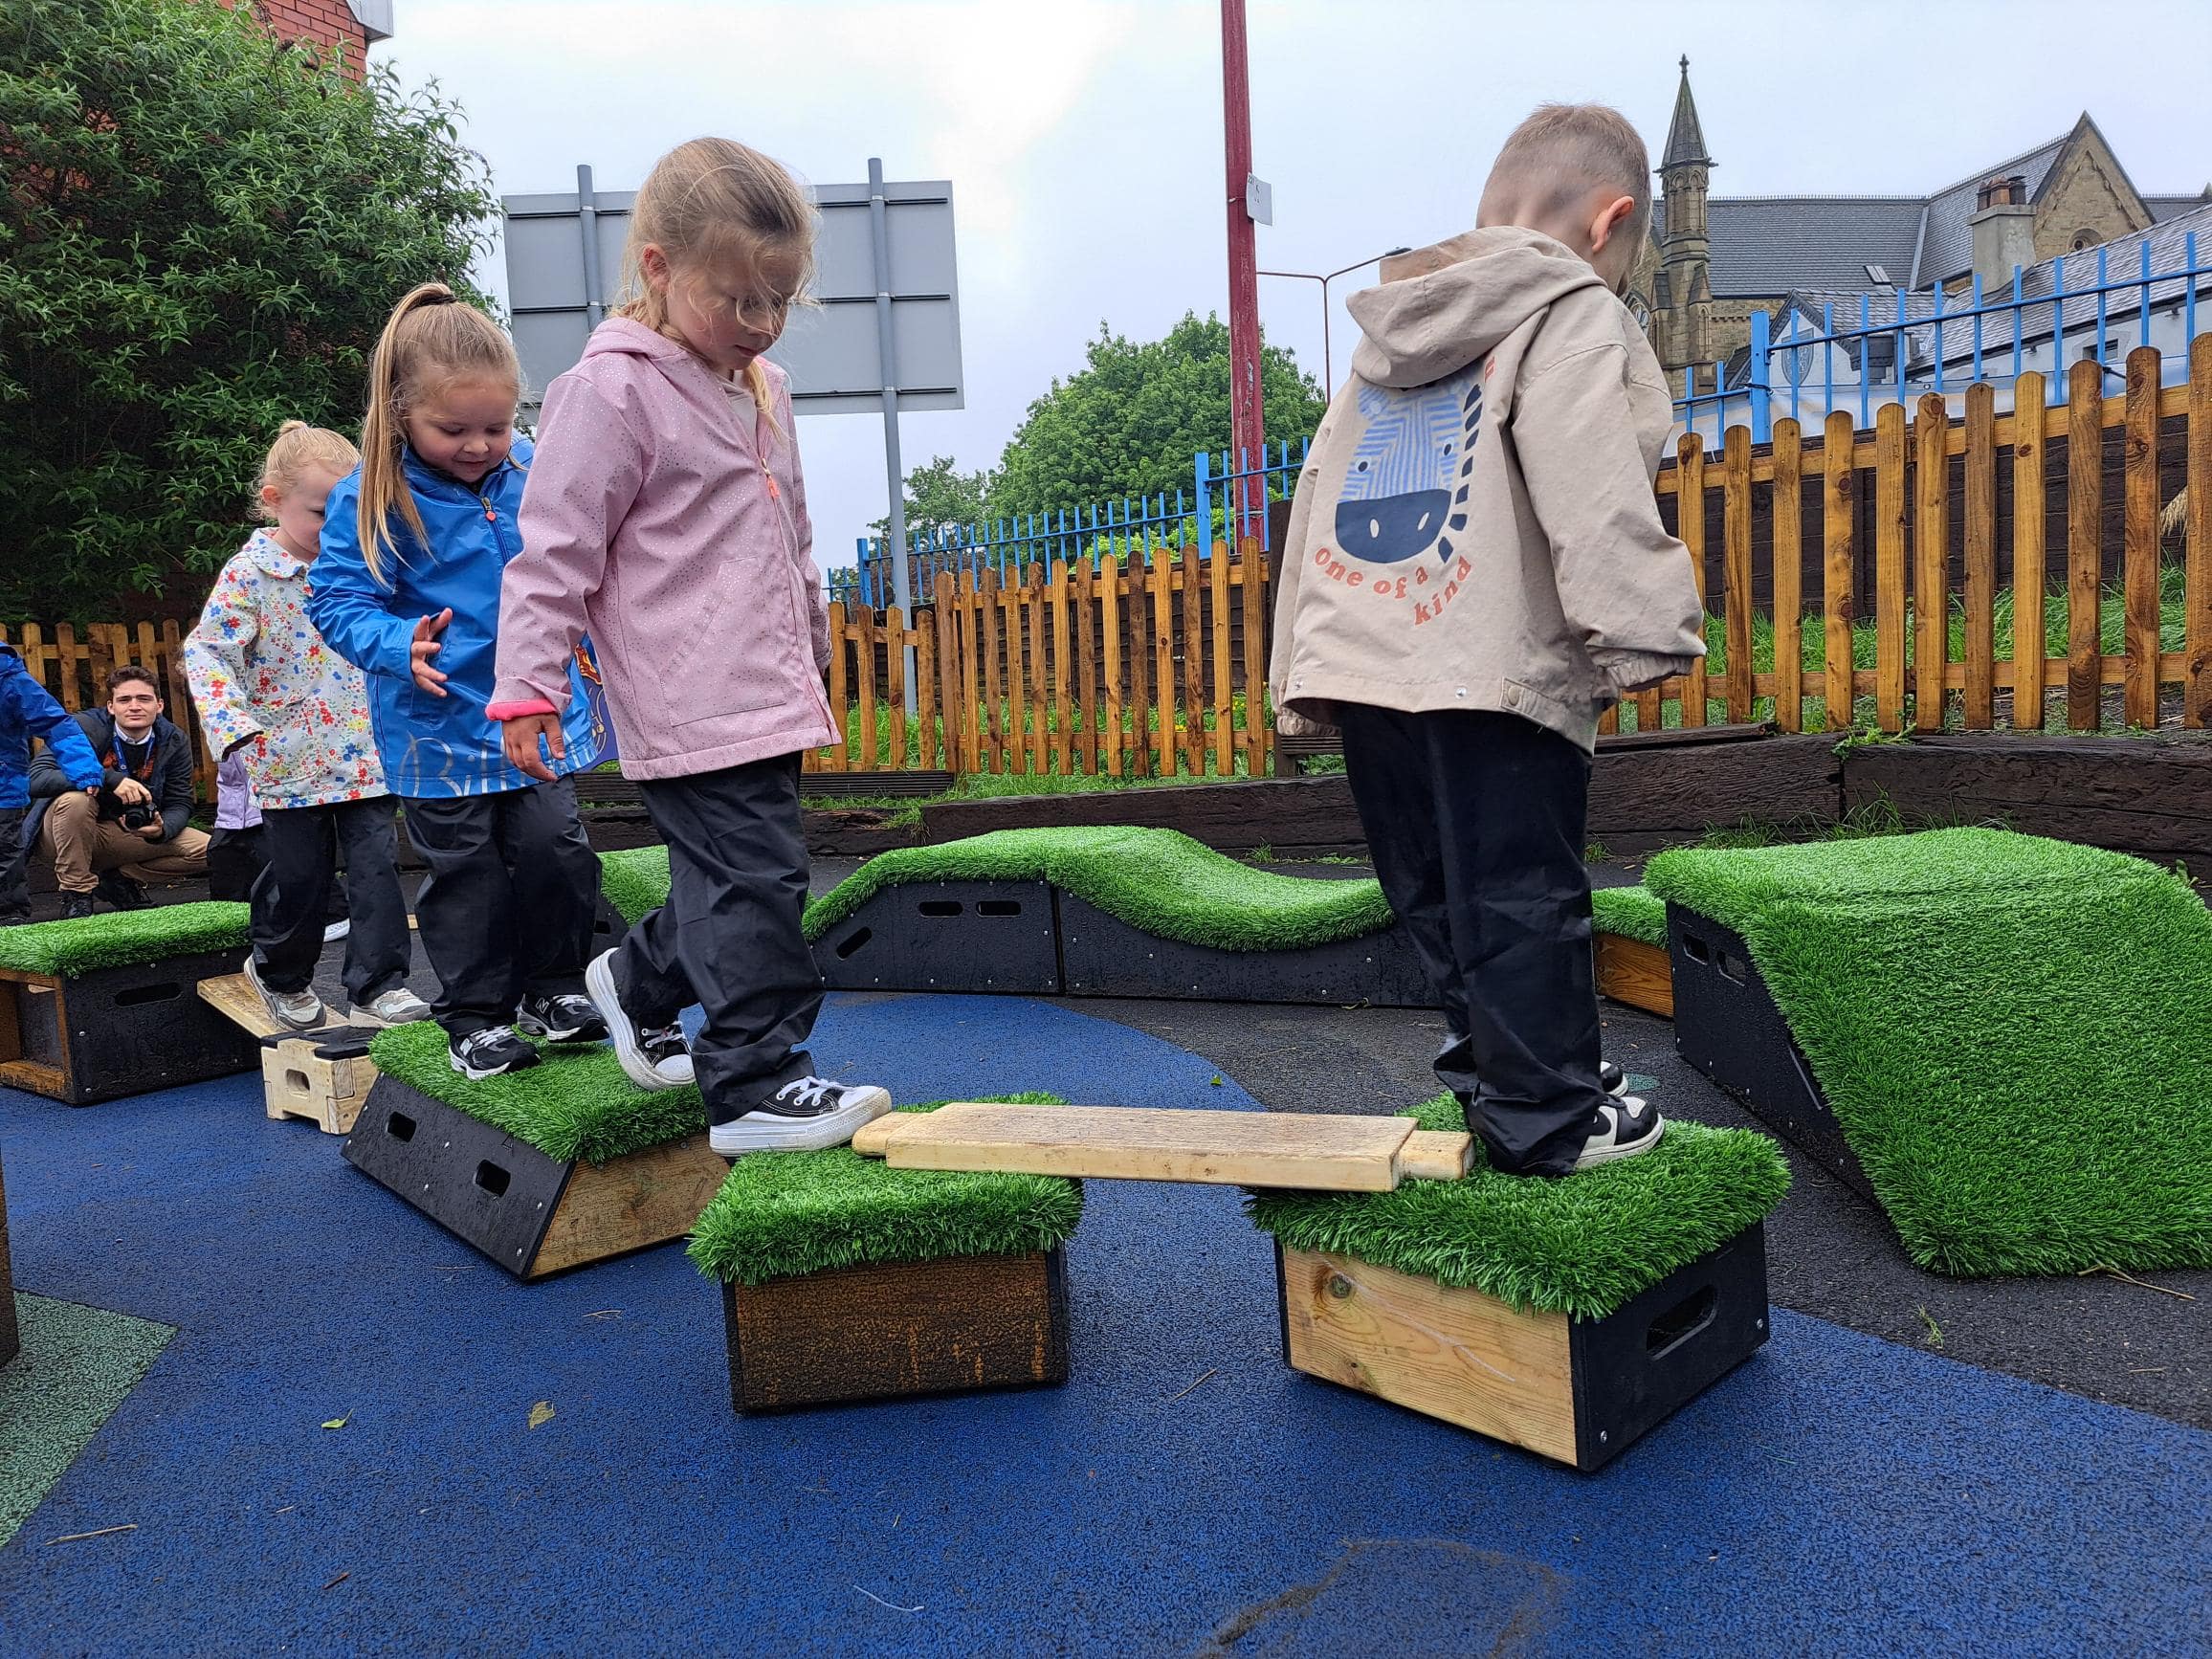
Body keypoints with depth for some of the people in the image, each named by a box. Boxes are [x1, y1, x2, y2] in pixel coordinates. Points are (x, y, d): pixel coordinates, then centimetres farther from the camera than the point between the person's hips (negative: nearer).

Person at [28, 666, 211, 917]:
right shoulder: (84, 729, -17)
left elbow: (179, 804, -4)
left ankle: (120, 878, 3)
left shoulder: (174, 741, -5)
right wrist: (109, 779, -40)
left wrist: (162, 829, -28)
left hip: (134, 835, 3)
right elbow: (36, 778, -29)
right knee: (75, 798, -37)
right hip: (64, 834, -3)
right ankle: (76, 893, -19)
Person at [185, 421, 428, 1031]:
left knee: (377, 866, -2)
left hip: (365, 757, 3)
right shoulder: (249, 574, -8)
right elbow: (205, 651, -12)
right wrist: (234, 724, -25)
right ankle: (280, 971, 32)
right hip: (292, 763, -3)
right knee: (298, 877, 7)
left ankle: (377, 981, 6)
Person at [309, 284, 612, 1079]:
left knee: (555, 848, 4)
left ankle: (554, 987, 25)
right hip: (438, 725, -3)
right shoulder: (368, 498, -12)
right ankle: (475, 1014, 21)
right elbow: (337, 600, -10)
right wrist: (399, 648, -26)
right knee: (465, 872, 6)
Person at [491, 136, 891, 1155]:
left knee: (729, 878, 16)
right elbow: (555, 548, -11)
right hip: (689, 712, -8)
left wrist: (813, 648, 30)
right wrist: (528, 685, -12)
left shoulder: (761, 389, 17)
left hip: (765, 700, 9)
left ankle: (639, 986, 40)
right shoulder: (612, 390, -9)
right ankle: (757, 1086, 1)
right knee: (751, 881, -9)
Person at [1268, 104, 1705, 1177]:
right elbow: (1593, 500, -16)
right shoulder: (1571, 313, 0)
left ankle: (1490, 1068, 30)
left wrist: (1299, 677, 24)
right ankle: (1544, 1118, 11)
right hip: (1488, 667, -8)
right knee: (1522, 897, 1)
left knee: (1437, 893, 16)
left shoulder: (1386, 332, 24)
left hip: (1356, 662, 8)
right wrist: (1644, 636, -15)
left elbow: (1314, 501, 23)